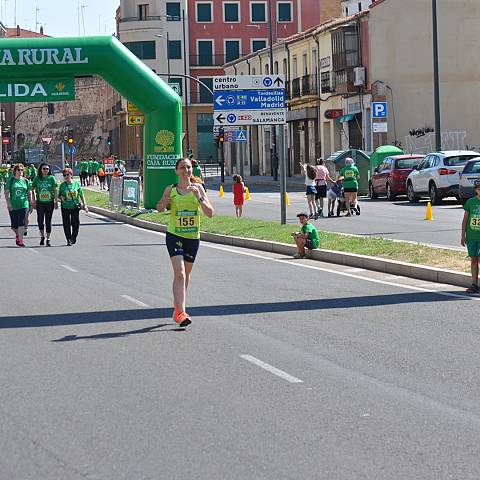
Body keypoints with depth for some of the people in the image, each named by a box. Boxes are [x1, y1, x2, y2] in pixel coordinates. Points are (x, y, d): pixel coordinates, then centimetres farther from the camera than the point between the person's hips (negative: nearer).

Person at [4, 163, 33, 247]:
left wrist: (31, 204, 11)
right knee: (14, 225, 7)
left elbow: (29, 193, 13)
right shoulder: (10, 180, 2)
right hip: (13, 205, 0)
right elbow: (6, 193, 0)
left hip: (24, 205, 0)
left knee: (21, 223, -11)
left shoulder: (26, 181, 7)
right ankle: (17, 234, 37)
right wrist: (8, 203, -11)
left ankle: (20, 240, -10)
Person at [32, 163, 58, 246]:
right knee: (40, 220, -4)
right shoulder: (37, 178, 1)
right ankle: (42, 236, 17)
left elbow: (55, 190, 1)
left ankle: (48, 239, 13)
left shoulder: (51, 178, -1)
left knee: (48, 221, 4)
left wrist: (56, 202, -2)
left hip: (50, 202, 0)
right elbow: (33, 190, 9)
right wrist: (34, 201, 4)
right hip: (40, 202, 0)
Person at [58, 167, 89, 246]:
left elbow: (81, 195, 9)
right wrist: (61, 198, -13)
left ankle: (73, 238, 23)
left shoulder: (77, 184, 3)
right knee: (66, 224, -2)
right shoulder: (62, 185, 2)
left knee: (75, 223, 2)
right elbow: (59, 195, 9)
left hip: (75, 207, 0)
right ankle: (69, 240, 6)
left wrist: (84, 204, 4)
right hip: (65, 207, 0)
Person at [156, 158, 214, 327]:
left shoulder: (198, 188, -2)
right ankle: (180, 312, -22)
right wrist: (164, 202, -9)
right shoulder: (170, 190, -3)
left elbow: (210, 213, -8)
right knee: (179, 273, -17)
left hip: (193, 237, 2)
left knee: (185, 275, 14)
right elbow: (159, 208, 13)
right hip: (174, 235, -2)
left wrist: (199, 197, -22)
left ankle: (177, 308, 33)